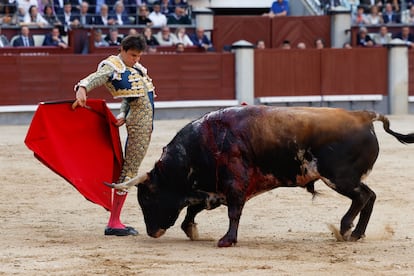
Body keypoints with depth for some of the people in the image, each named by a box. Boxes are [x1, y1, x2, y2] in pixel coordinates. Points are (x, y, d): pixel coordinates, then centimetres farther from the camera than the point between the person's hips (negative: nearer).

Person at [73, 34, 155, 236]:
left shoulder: (133, 68, 18)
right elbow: (95, 78, -29)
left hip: (146, 122, 9)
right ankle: (114, 223, -10)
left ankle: (115, 221, 16)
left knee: (128, 168, 11)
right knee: (130, 169, -10)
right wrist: (82, 88, -50)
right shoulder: (113, 67, -9)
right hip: (139, 121, -9)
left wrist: (123, 115, 0)